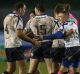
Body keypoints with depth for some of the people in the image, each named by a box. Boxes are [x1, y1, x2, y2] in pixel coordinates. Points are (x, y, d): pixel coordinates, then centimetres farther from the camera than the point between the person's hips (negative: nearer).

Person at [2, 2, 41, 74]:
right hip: (16, 46, -8)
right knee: (22, 68, -1)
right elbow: (19, 34, -20)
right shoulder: (17, 18, -12)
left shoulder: (7, 17, 15)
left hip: (7, 46, 8)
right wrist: (33, 41, -17)